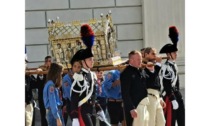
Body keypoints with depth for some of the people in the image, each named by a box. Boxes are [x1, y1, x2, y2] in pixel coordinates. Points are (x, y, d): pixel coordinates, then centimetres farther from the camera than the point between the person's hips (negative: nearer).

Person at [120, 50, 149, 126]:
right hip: (135, 106, -8)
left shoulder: (142, 71, 13)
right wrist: (131, 108, -21)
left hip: (145, 105, 8)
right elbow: (125, 94, -16)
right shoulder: (126, 73, -11)